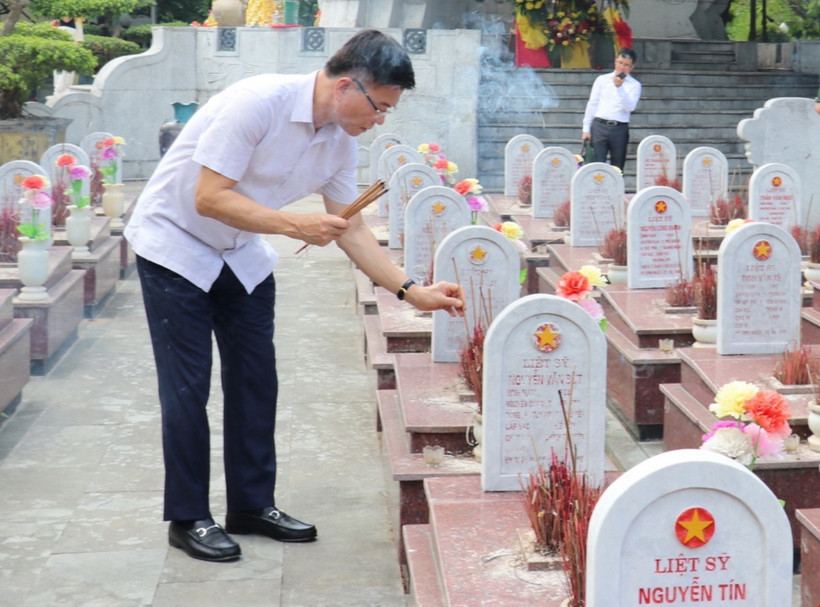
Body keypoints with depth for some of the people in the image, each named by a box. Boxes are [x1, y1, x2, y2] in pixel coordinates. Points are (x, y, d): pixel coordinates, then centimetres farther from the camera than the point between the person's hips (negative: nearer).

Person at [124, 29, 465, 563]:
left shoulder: (341, 142, -7)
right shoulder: (259, 101, -30)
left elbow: (352, 229, 0)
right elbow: (209, 198, -30)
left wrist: (412, 292, -7)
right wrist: (296, 225, -35)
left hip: (242, 256, 7)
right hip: (176, 245, -7)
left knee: (256, 379, 7)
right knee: (188, 386, -4)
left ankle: (252, 504, 20)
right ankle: (189, 519, 8)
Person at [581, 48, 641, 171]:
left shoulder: (634, 85, 7)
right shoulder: (602, 80, 11)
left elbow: (630, 107, -7)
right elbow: (592, 104, 10)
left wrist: (619, 87, -17)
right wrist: (586, 129, 3)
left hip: (620, 129, 0)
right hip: (599, 126, 0)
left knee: (617, 169, 5)